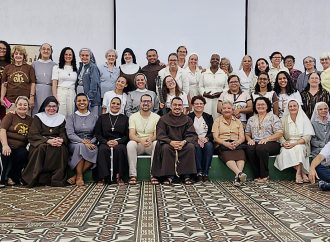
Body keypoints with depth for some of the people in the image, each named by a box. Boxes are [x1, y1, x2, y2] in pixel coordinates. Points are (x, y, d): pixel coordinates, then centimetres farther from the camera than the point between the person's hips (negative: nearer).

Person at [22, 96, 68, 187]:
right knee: (41, 148, -36)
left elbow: (63, 133, 7)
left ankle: (58, 178, -28)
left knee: (61, 149, -32)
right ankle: (35, 178, -27)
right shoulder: (38, 117, 9)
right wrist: (48, 140, -21)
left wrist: (61, 140, -20)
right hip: (40, 143, -1)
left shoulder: (61, 118, 18)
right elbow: (33, 135, -4)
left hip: (56, 143, 2)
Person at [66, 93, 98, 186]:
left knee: (95, 151, -34)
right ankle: (79, 176, -29)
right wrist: (83, 141, -21)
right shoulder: (71, 117, 11)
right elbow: (70, 134, -4)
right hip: (75, 144, -1)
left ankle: (76, 176, -26)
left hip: (91, 144, 1)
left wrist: (90, 142, -15)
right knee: (81, 146, -37)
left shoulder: (94, 117, 16)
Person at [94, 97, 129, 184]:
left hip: (119, 143, 0)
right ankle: (103, 177, -31)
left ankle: (119, 176, -27)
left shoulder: (125, 118, 16)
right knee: (102, 149, -34)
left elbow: (127, 135, 7)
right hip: (105, 143, 1)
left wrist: (117, 142, -12)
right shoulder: (102, 117, 17)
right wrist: (106, 142, -9)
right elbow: (97, 134, 9)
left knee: (119, 149, -35)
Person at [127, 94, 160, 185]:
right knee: (130, 144, -32)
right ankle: (132, 175, -28)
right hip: (138, 144, 0)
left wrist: (151, 139, -32)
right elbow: (131, 135, -8)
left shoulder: (156, 117, 3)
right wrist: (140, 140, -31)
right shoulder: (133, 116, 3)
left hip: (151, 144, 0)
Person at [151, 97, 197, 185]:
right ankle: (169, 176, -25)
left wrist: (184, 142, -24)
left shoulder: (187, 119, 8)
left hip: (183, 144, 1)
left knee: (190, 147, -29)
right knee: (165, 147, -33)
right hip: (169, 143, -1)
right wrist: (171, 142, -25)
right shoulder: (163, 119, 4)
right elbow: (160, 135, -6)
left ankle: (187, 175, -21)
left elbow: (192, 135, -1)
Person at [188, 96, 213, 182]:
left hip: (206, 140, 2)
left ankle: (205, 173, -33)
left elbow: (212, 132, 7)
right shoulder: (189, 117, 9)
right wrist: (197, 139, -17)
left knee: (209, 145, -33)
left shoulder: (209, 117, 17)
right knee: (197, 146, -35)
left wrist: (206, 138, -13)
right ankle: (199, 172, -34)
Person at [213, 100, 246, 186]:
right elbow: (215, 137, 3)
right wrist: (225, 143, -16)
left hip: (236, 144, 2)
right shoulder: (217, 121, 15)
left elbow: (242, 137, 12)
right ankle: (239, 173, -56)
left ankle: (237, 177, -50)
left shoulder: (237, 121, 22)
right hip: (222, 145, -2)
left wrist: (237, 142, -13)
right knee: (227, 155, -36)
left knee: (241, 153, -33)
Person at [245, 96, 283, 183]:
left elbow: (279, 133, -3)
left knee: (261, 148, -36)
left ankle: (264, 175, -23)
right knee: (249, 149, -31)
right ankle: (257, 175, -22)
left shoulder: (273, 117, 7)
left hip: (271, 143, -3)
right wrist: (249, 139, -5)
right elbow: (247, 134, 19)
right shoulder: (251, 119, 21)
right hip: (255, 143, 3)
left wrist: (267, 139, -17)